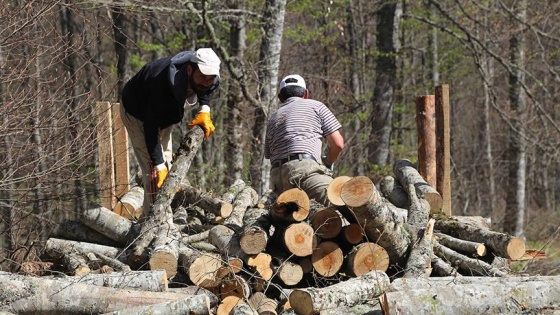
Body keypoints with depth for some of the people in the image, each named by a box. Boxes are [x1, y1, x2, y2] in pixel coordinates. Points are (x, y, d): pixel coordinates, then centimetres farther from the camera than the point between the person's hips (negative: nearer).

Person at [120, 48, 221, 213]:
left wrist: (205, 111, -11)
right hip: (137, 112, -7)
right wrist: (159, 166, -36)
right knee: (154, 168, -16)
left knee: (166, 165, 12)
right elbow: (151, 129, -37)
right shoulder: (165, 83, -45)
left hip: (164, 114, 7)